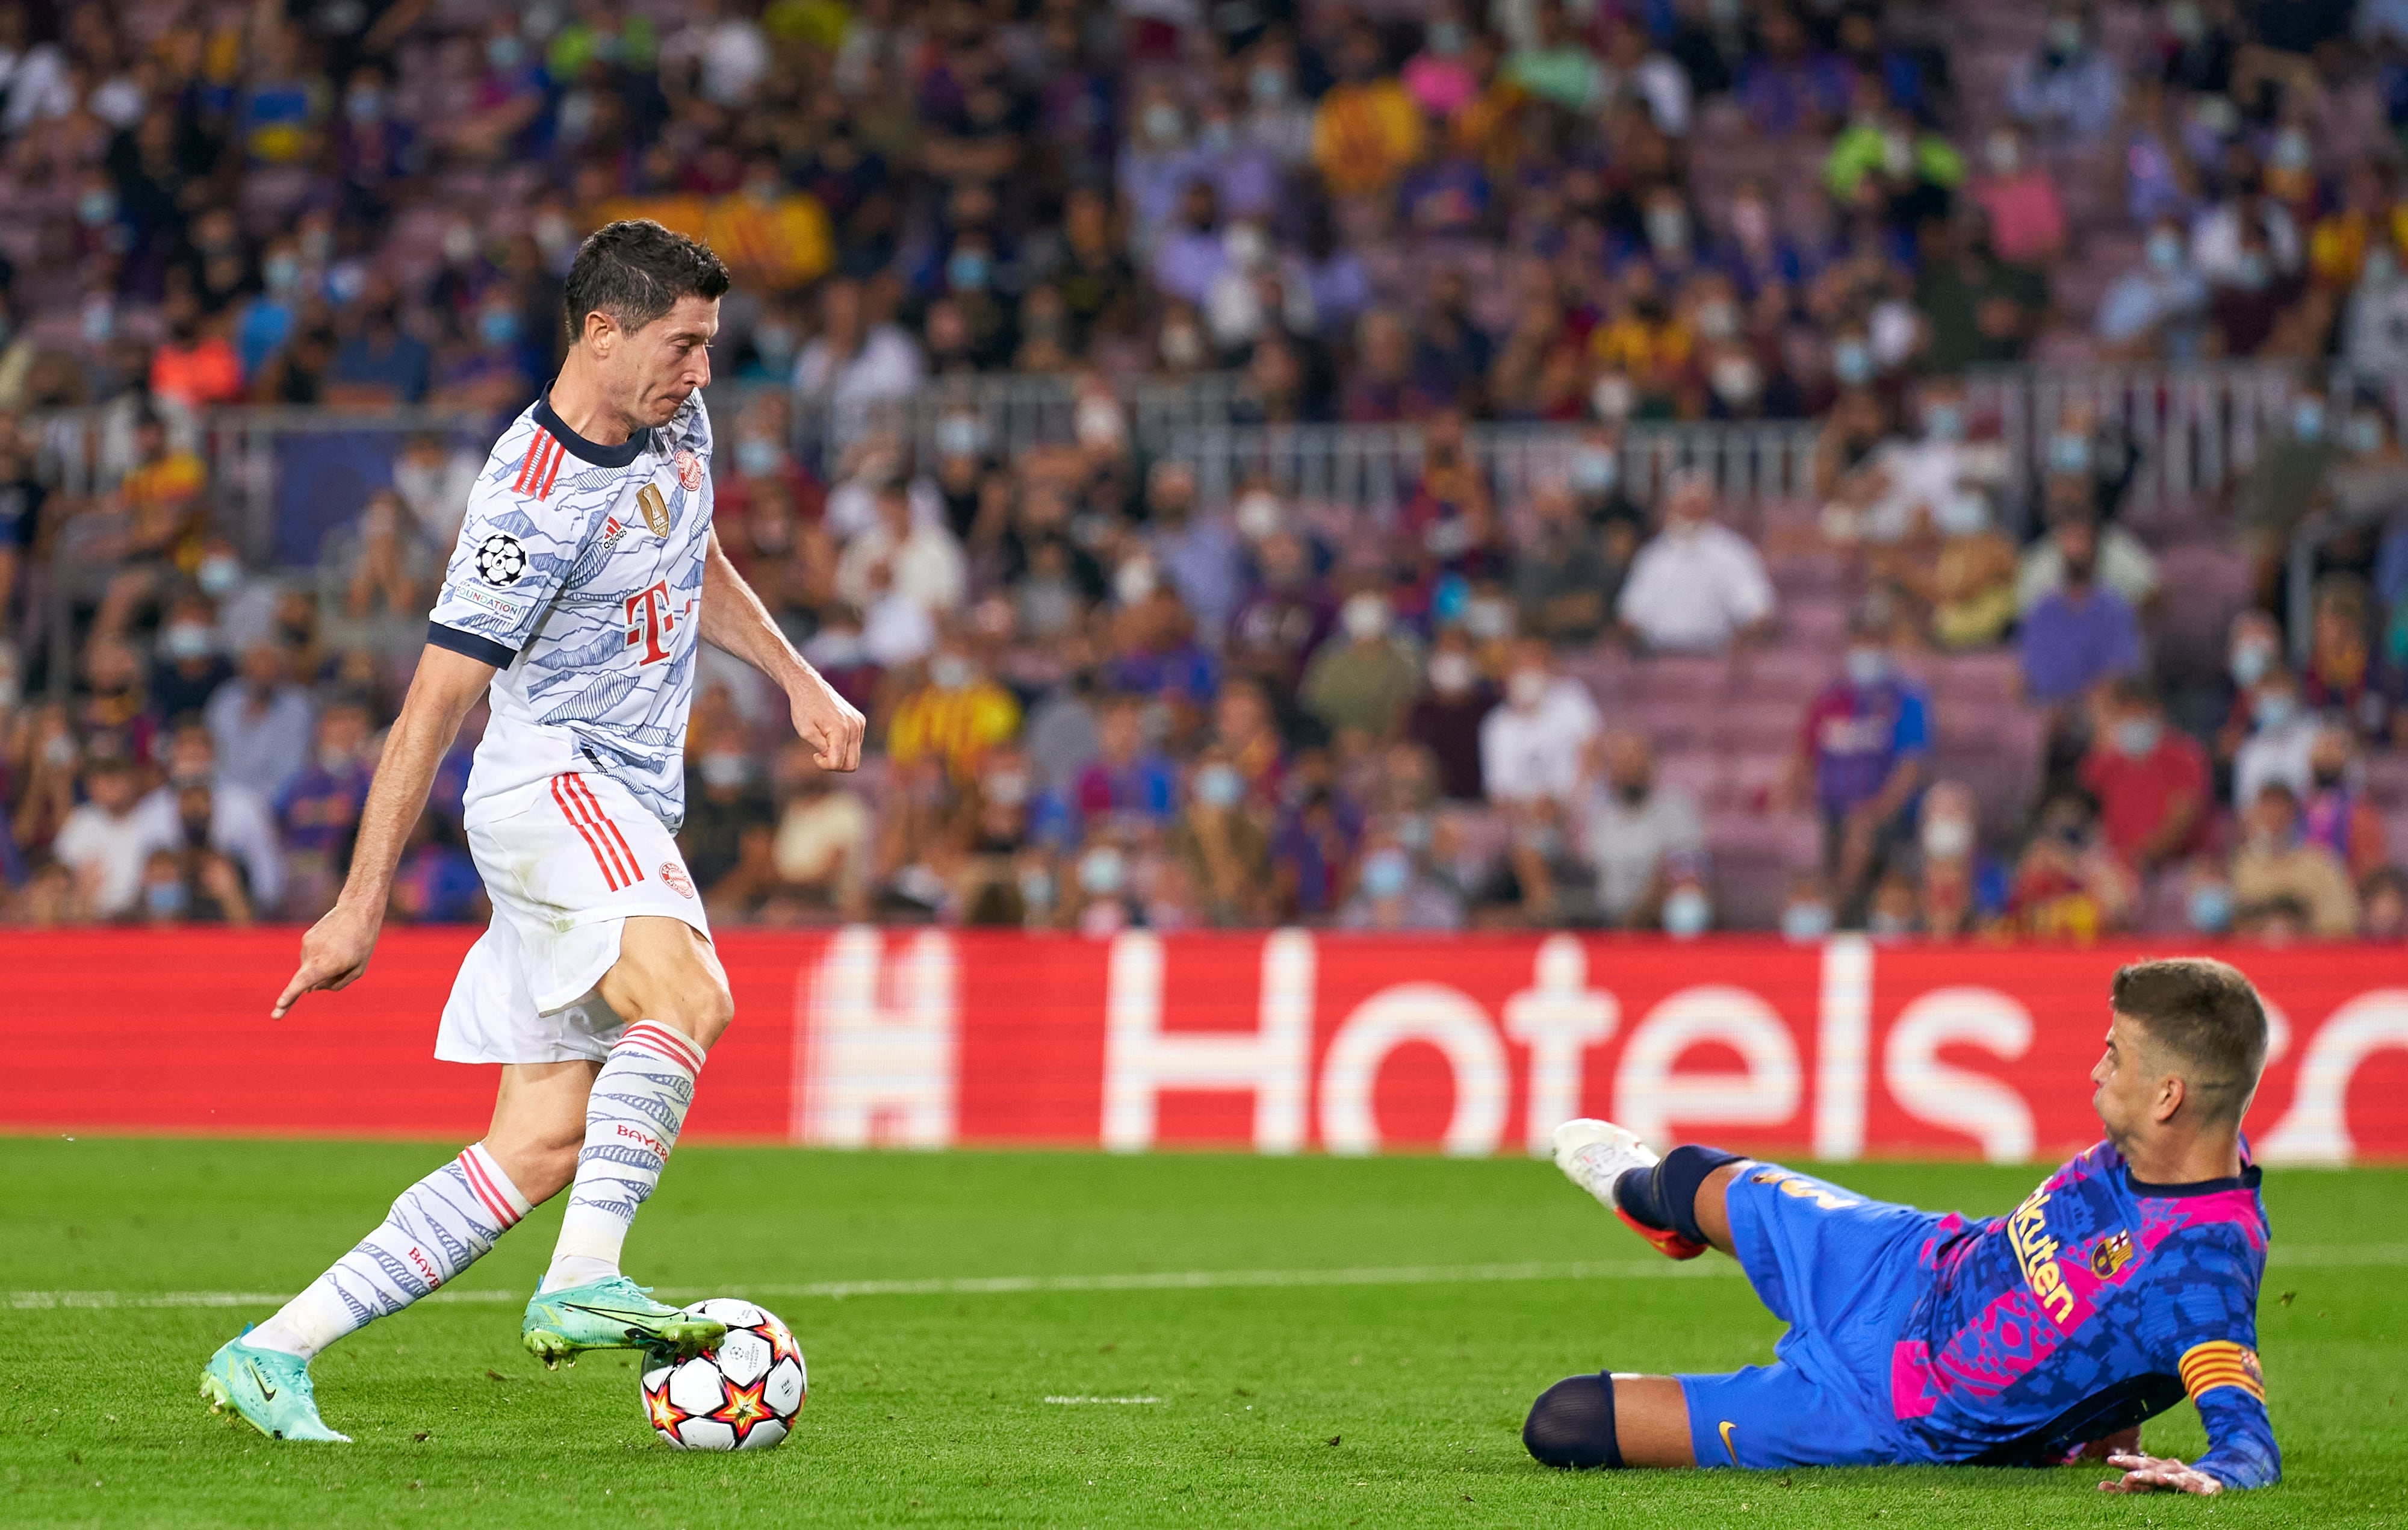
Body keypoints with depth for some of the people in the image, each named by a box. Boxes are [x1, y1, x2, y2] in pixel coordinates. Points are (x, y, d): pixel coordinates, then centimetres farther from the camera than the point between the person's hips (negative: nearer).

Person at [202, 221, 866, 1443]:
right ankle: (582, 1284, -39)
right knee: (689, 996, -33)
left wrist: (798, 683, 21)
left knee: (541, 1148, 0)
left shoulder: (676, 424, 8)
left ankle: (273, 1353, 1)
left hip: (632, 812, 8)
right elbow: (431, 708, -15)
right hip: (548, 783, -8)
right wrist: (360, 908, -14)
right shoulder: (533, 505, -18)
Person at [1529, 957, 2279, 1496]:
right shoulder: (2152, 1146, -13)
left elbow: (2249, 1437, -44)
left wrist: (2203, 1477, -66)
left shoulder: (2204, 1268, -39)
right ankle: (1637, 1188, 74)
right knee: (1698, 1180, 34)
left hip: (1898, 1415, -8)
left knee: (1561, 1425, -8)